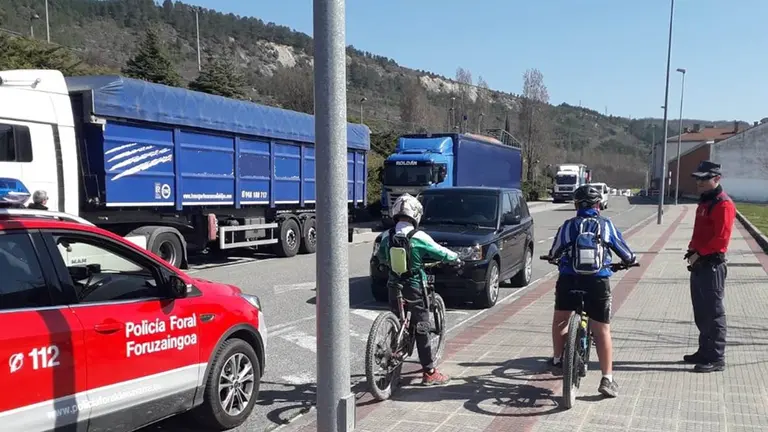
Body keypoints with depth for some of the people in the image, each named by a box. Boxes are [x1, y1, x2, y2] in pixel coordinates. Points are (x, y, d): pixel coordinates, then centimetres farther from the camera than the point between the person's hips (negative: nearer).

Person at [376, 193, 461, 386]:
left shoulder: (387, 236, -3)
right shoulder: (418, 237, -17)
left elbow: (381, 258, 14)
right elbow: (441, 253, -5)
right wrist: (456, 258, 14)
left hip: (394, 287, 5)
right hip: (414, 288, -4)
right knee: (421, 328, 2)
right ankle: (429, 372, 7)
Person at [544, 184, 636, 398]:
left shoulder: (568, 225, 4)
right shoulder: (607, 225, 5)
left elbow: (553, 253, 12)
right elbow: (625, 253, 14)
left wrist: (553, 257, 36)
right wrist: (631, 259, 38)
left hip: (568, 280, 0)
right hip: (597, 282, 0)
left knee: (560, 320, 25)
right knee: (602, 331, 6)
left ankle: (557, 359, 34)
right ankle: (607, 379, 2)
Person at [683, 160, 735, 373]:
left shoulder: (723, 204, -14)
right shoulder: (705, 202, 16)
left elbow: (721, 239, -21)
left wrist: (699, 253, -16)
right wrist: (692, 250, 8)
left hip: (712, 265, -10)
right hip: (699, 265, 10)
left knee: (713, 313, -4)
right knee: (701, 312, 16)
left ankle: (716, 359, 3)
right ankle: (705, 351, 27)